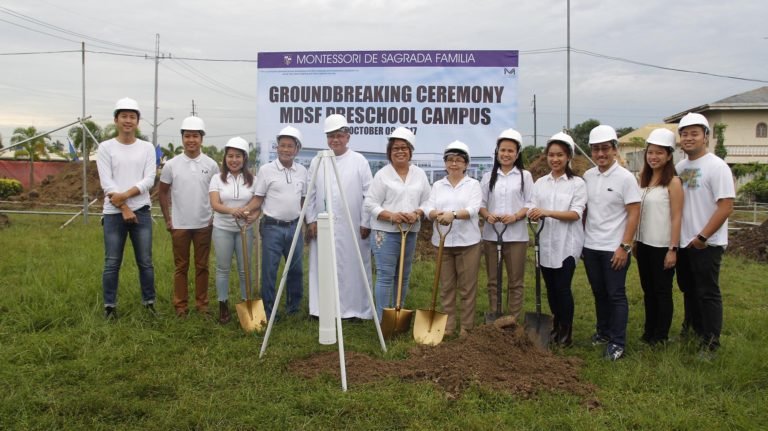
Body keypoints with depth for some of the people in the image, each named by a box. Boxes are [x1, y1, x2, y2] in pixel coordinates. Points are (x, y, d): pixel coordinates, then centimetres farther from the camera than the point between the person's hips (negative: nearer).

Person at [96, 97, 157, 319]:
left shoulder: (147, 148, 6)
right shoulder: (106, 147, 1)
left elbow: (149, 180, -4)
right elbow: (106, 183, -6)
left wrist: (125, 195, -16)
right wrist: (124, 209, -12)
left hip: (141, 212, 1)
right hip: (114, 213, -1)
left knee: (145, 262, 7)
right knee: (112, 263, 5)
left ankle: (149, 303, 19)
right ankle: (110, 306, 16)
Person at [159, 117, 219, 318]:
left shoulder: (211, 165, -2)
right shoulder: (171, 165, -3)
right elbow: (163, 192, 5)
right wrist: (167, 219, 2)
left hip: (204, 225, 1)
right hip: (179, 225, 0)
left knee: (202, 266, 9)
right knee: (181, 267, 8)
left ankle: (202, 304, 19)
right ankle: (180, 305, 16)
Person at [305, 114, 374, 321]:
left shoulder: (359, 161, 1)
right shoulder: (318, 162, 8)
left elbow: (369, 195, -1)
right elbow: (310, 194, 9)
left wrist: (365, 223, -5)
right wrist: (311, 220, 2)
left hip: (352, 228, -2)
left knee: (352, 268, 2)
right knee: (323, 267, 7)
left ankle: (354, 309, 13)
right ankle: (322, 308, 17)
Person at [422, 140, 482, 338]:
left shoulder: (473, 184, 3)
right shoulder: (437, 185, 12)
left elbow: (473, 209, -13)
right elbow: (428, 208, 0)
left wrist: (453, 214, -30)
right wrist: (437, 214, -24)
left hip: (467, 242, -3)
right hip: (443, 242, 3)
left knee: (467, 286, 3)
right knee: (446, 286, 9)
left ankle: (466, 327, 14)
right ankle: (448, 325, 19)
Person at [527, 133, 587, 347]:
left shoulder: (577, 183, -3)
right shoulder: (540, 183, 10)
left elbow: (576, 214, -13)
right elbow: (534, 209, 4)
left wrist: (547, 212, -25)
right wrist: (534, 214, -21)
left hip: (567, 244, -4)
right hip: (546, 243, 4)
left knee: (563, 287, -5)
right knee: (551, 288, 11)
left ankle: (566, 332, 11)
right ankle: (556, 327, 28)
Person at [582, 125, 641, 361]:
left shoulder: (625, 177, -10)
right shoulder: (588, 176, 5)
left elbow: (634, 214, -11)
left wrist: (624, 246, -15)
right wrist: (581, 238, 7)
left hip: (614, 248, -5)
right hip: (590, 246, 5)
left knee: (616, 294, 2)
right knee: (599, 292, 15)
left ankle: (617, 343, 10)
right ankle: (603, 332, 29)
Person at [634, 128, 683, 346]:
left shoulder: (673, 182, -10)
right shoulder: (644, 180, 8)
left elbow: (676, 218, -12)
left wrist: (673, 249, -15)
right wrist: (634, 242, 9)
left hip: (662, 246, -6)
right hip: (644, 244, 6)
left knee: (662, 291, 6)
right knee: (648, 290, 15)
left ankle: (661, 336, 17)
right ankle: (648, 332, 27)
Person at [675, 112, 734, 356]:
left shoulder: (717, 167, -14)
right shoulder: (679, 167, 7)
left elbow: (726, 207, -18)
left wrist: (702, 237, -19)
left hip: (707, 244, -7)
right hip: (684, 242, 7)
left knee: (708, 293, 0)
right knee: (688, 288, 19)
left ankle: (710, 342, 11)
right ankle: (692, 327, 36)